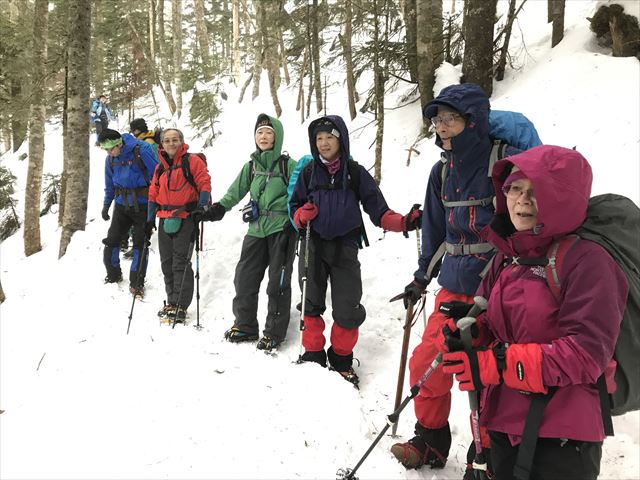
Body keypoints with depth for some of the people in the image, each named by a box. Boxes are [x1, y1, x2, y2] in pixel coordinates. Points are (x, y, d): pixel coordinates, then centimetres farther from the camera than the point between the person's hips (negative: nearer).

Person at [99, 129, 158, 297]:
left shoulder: (141, 150, -17)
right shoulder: (110, 159, 2)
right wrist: (106, 205, 16)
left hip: (142, 205, -5)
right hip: (122, 204, 5)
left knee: (140, 244, -1)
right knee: (111, 240, 2)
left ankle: (137, 282, 9)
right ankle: (113, 275, 23)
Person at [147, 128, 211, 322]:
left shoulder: (192, 161, -3)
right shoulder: (160, 167, 16)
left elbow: (205, 184, -8)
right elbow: (153, 194, 19)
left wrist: (201, 210, -18)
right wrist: (150, 220, 13)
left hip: (185, 219, -7)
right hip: (165, 220, 7)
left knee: (181, 263, -6)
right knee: (167, 263, 10)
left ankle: (180, 306, -1)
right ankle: (172, 302, 21)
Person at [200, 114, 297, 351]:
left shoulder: (288, 165, -3)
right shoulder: (250, 166, 12)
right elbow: (235, 192, 10)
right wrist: (218, 208, -3)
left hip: (282, 229, -5)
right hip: (256, 229, 5)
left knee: (278, 282, 0)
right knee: (244, 277, 6)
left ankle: (274, 332, 13)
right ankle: (245, 325, 23)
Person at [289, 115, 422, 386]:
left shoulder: (356, 173, -1)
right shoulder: (309, 172, 4)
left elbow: (378, 211, -3)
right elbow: (295, 207, 11)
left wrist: (403, 222, -21)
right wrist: (302, 215, -12)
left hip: (344, 248, -1)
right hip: (313, 246, 1)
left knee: (348, 310, -2)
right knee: (311, 305, 7)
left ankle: (341, 360, 20)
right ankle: (313, 354, 25)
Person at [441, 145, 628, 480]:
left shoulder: (586, 259, -15)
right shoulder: (506, 257, 7)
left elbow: (587, 353, -21)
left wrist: (496, 365, -25)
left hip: (562, 439, -7)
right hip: (503, 425, 7)